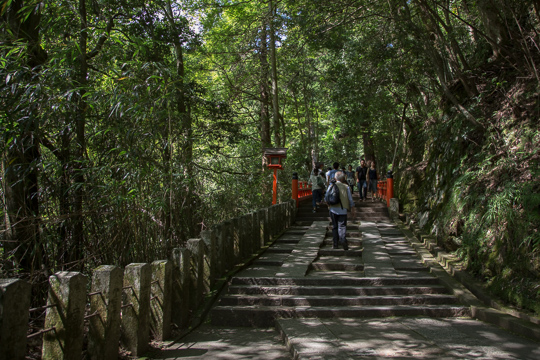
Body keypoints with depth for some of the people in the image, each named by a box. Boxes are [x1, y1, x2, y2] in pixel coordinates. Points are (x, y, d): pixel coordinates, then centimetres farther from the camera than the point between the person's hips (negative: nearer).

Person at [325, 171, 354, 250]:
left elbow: (326, 198, 7)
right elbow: (350, 200, 3)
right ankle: (343, 239, -31)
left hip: (333, 209, 2)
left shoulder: (331, 186, 5)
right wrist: (351, 208, 17)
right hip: (342, 210, -2)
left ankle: (335, 243, 15)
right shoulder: (346, 187, 1)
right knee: (342, 226, -5)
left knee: (334, 226, 14)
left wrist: (329, 205, 24)